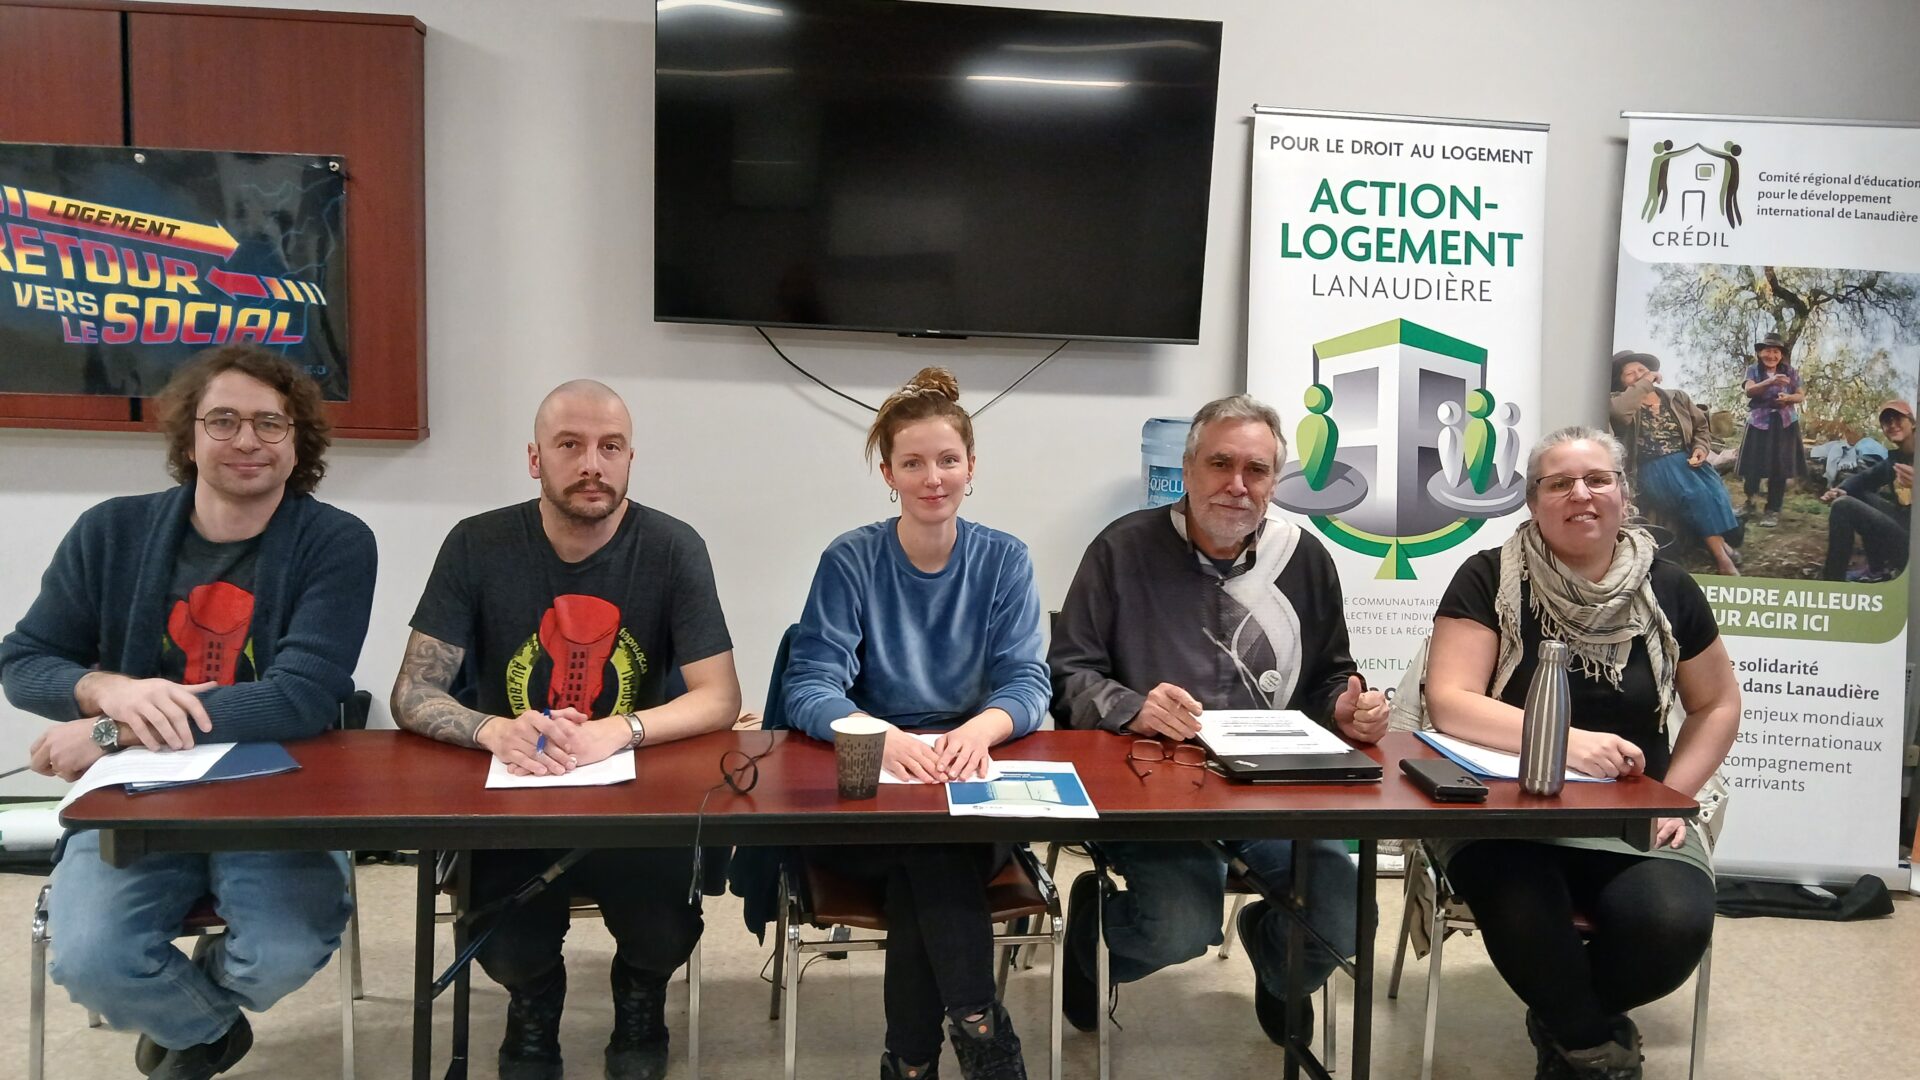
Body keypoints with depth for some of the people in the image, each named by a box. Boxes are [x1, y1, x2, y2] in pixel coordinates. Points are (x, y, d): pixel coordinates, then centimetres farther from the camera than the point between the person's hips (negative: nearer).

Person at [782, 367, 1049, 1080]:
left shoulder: (1003, 561, 2)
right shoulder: (850, 561, -3)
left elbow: (1027, 682, -6)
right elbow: (810, 687, -12)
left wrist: (981, 729, -31)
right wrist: (883, 737, -35)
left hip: (975, 785, 1)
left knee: (924, 867, -30)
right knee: (931, 844, -31)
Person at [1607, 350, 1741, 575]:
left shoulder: (1677, 398, 17)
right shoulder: (1623, 403, 2)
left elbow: (1701, 427, 22)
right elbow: (1617, 410, -24)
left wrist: (1701, 448, 1)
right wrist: (1646, 383, -12)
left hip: (1687, 459, 5)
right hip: (1653, 467, -5)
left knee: (1715, 491, -28)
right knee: (1695, 493, -31)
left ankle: (1722, 544, -23)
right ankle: (1723, 559, -29)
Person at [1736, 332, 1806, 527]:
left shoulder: (1789, 371, 6)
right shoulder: (1753, 371, 1)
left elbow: (1801, 396, 9)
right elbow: (1749, 391, -17)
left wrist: (1788, 398, -14)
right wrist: (1770, 382, -34)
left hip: (1784, 424, 1)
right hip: (1759, 423, -1)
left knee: (1779, 468, -1)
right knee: (1753, 465, -6)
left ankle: (1773, 510, 6)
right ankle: (1752, 499, 20)